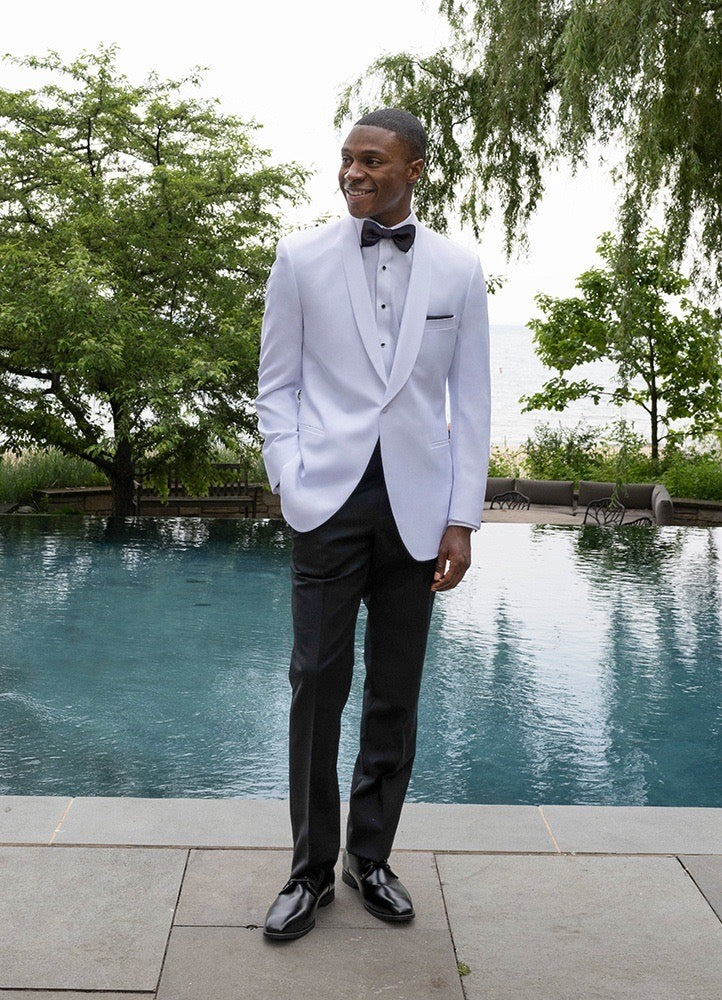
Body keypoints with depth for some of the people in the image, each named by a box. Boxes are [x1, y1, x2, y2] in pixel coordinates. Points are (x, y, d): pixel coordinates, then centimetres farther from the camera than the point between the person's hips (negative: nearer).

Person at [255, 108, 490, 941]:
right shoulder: (301, 258, 4)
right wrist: (290, 483, -7)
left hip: (416, 505, 1)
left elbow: (469, 402, 6)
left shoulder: (459, 271, 6)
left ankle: (371, 857, 24)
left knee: (396, 694, 8)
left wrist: (461, 519, 0)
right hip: (330, 498, -1)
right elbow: (277, 386, 6)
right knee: (318, 685, 0)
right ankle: (311, 868, 16)